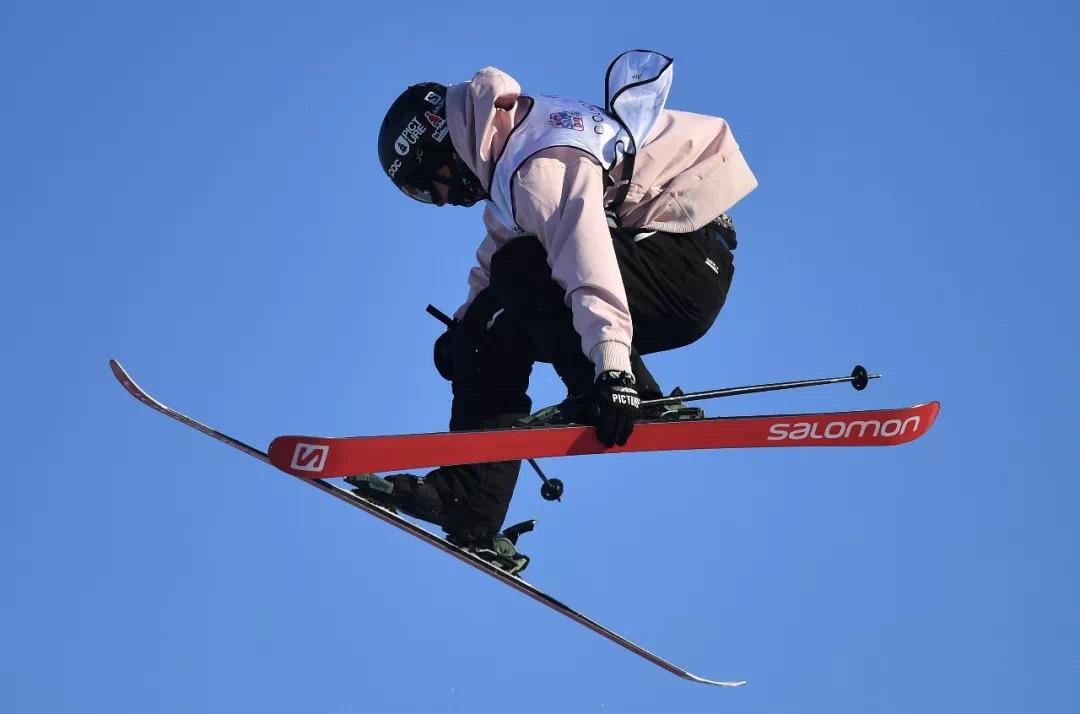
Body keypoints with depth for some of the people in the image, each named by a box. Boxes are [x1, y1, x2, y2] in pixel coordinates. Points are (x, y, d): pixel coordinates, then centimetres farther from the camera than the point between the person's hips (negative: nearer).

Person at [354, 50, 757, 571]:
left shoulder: (538, 164, -22)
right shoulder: (515, 154, 11)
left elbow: (586, 256, -36)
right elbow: (495, 255, 22)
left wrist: (612, 365, -45)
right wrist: (462, 325, 9)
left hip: (690, 260, -10)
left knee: (521, 271, -25)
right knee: (492, 331, 5)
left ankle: (639, 401, -22)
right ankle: (468, 502, -1)